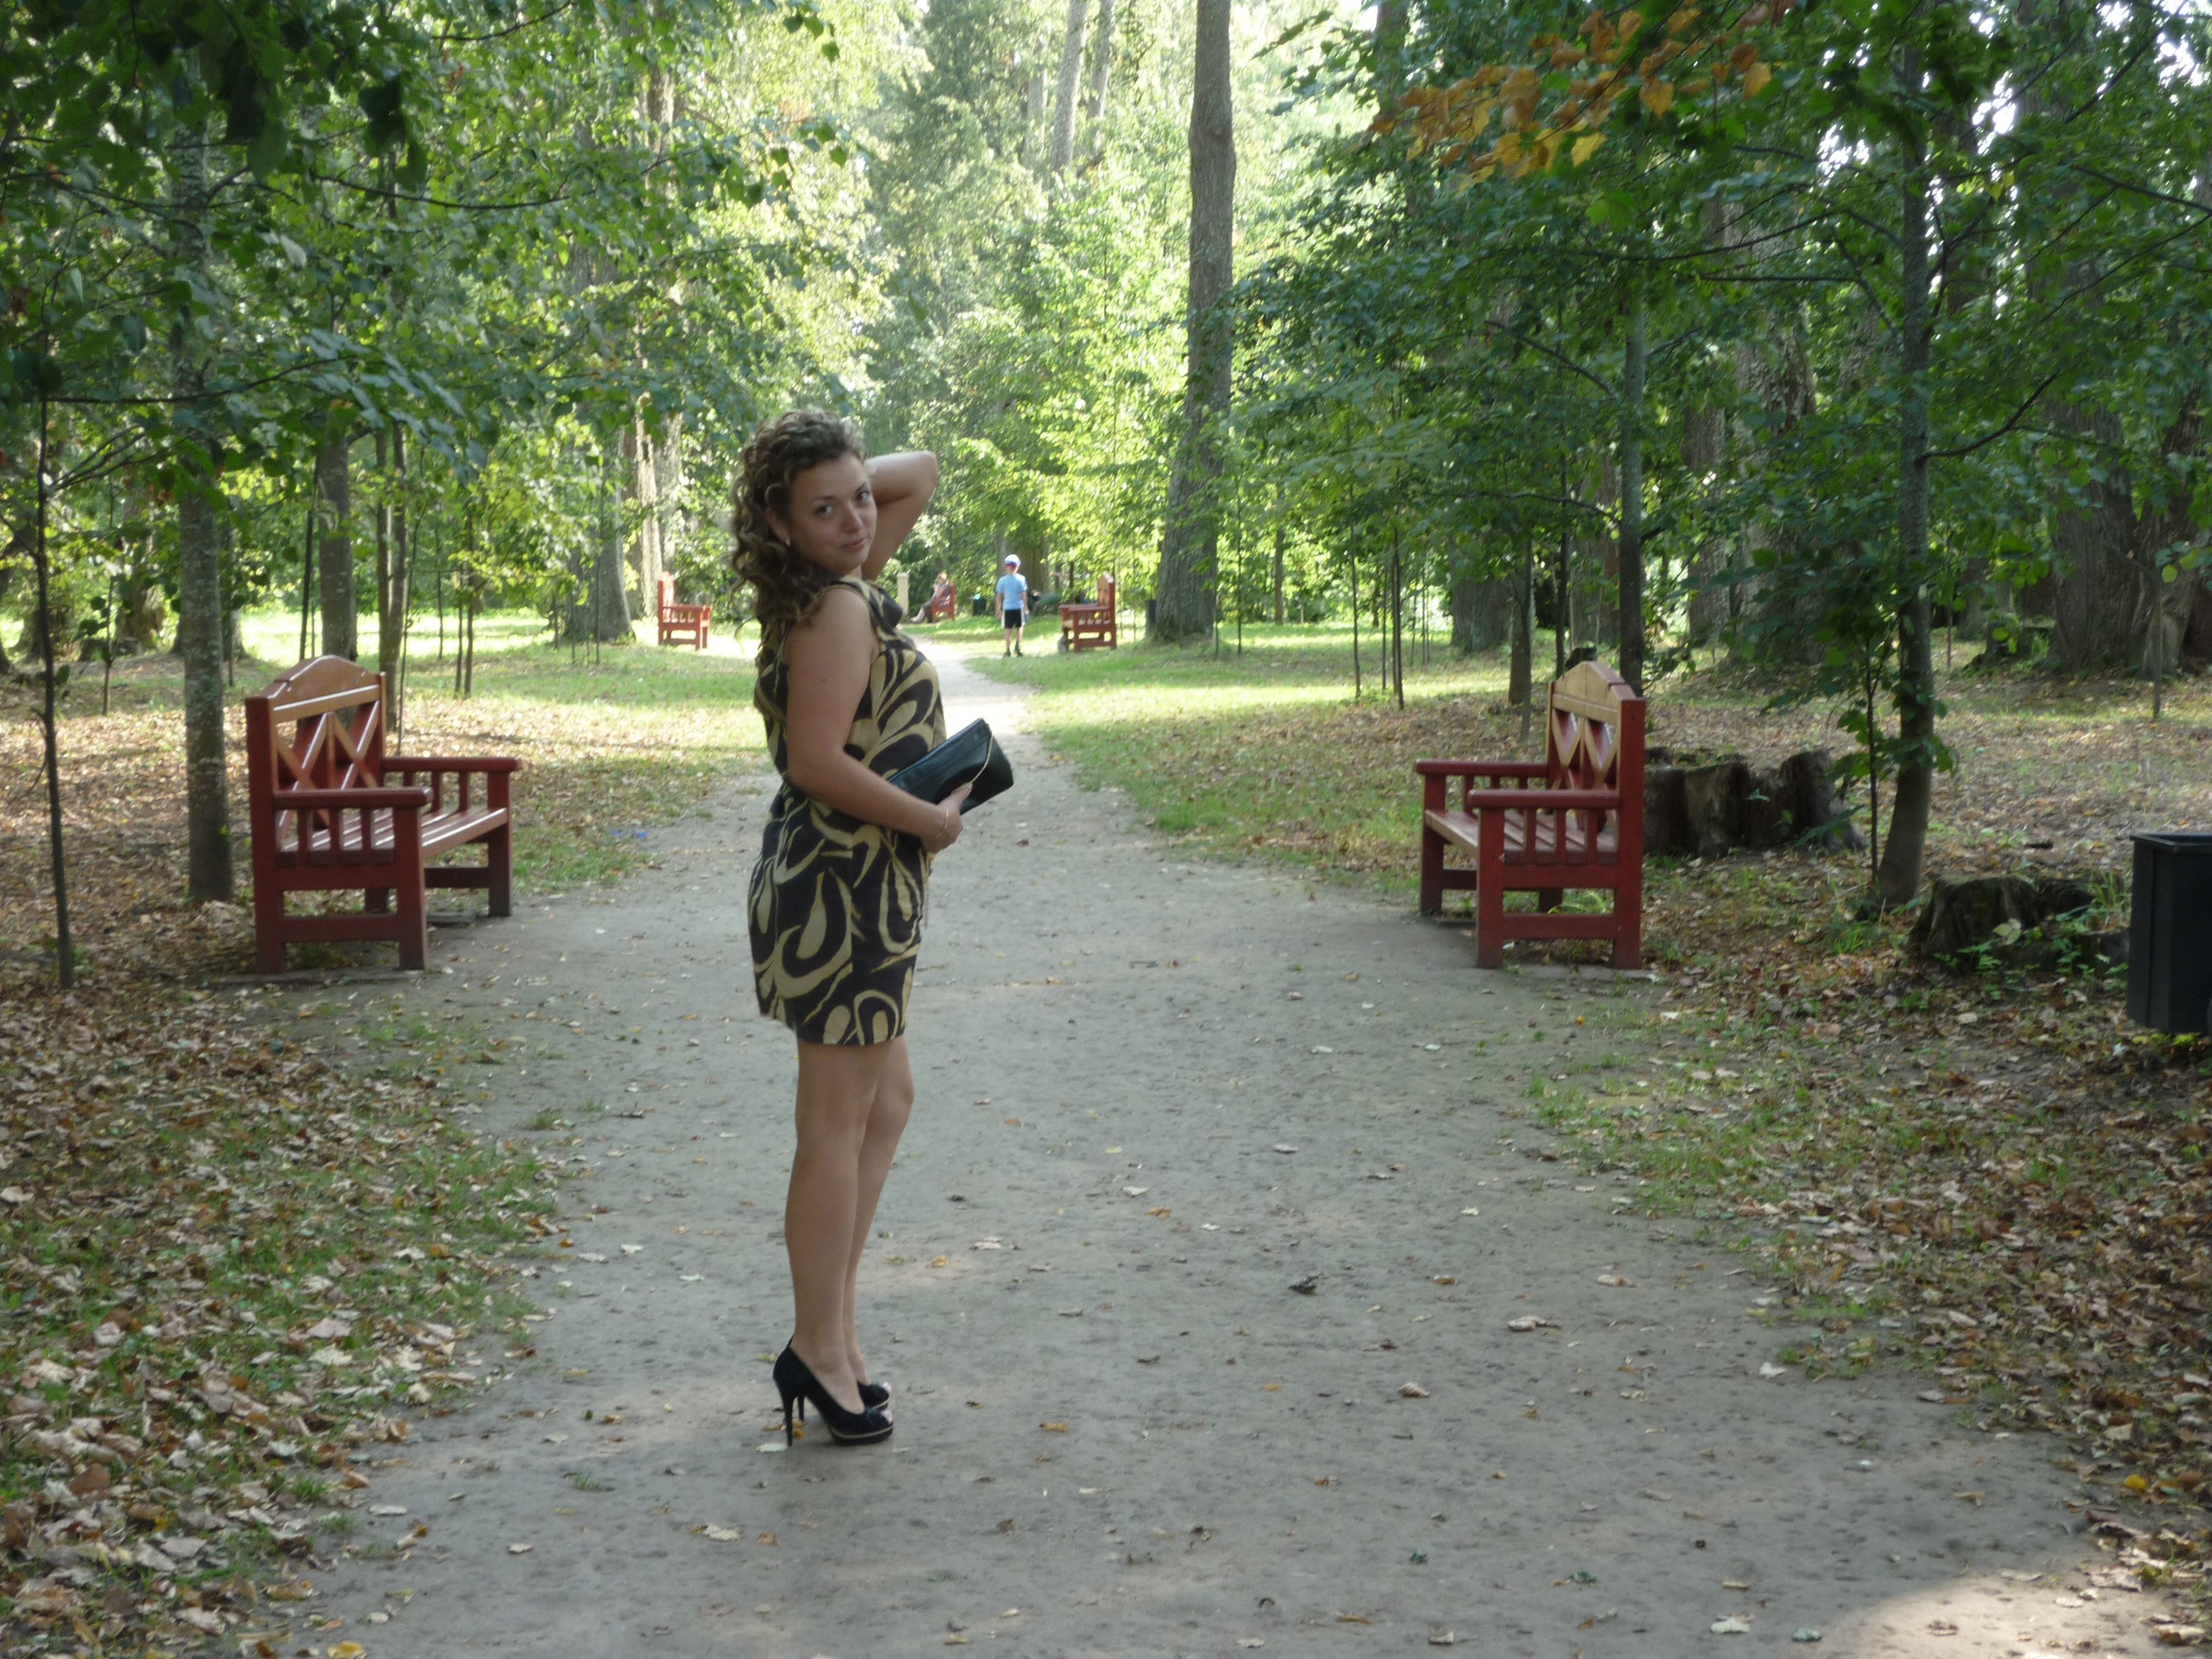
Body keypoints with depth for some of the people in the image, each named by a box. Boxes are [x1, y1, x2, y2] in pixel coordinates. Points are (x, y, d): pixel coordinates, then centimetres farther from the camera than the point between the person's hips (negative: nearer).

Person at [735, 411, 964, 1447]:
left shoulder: (843, 590, 10)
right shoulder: (836, 611, -18)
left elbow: (921, 473, 21)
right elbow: (820, 760, -24)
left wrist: (856, 473, 6)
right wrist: (932, 819, -14)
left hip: (855, 883, 11)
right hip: (845, 884, -11)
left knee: (886, 1102, 18)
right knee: (837, 1125, -2)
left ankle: (831, 1329, 25)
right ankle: (820, 1351, 9)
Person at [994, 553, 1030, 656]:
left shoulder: (1002, 580, -3)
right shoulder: (1021, 579, -5)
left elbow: (999, 596, -1)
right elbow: (1024, 595, -4)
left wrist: (998, 609, 6)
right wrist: (1026, 607, 3)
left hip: (1007, 608, 0)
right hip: (1019, 607, 0)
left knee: (1008, 629, 5)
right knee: (1019, 627, 15)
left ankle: (1008, 650, 3)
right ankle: (1018, 646, 0)